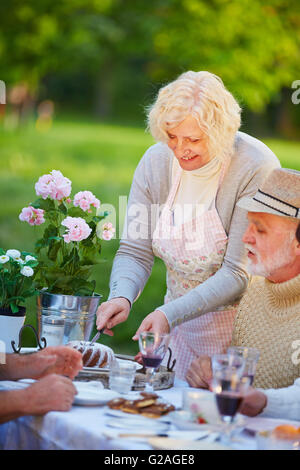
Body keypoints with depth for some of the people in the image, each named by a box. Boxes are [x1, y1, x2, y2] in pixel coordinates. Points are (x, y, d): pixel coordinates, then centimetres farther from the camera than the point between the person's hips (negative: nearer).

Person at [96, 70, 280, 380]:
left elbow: (239, 273, -23)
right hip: (184, 325, 4)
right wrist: (121, 297, -25)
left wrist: (170, 314, -31)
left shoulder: (257, 169, -21)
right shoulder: (156, 162, -6)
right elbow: (135, 251, -4)